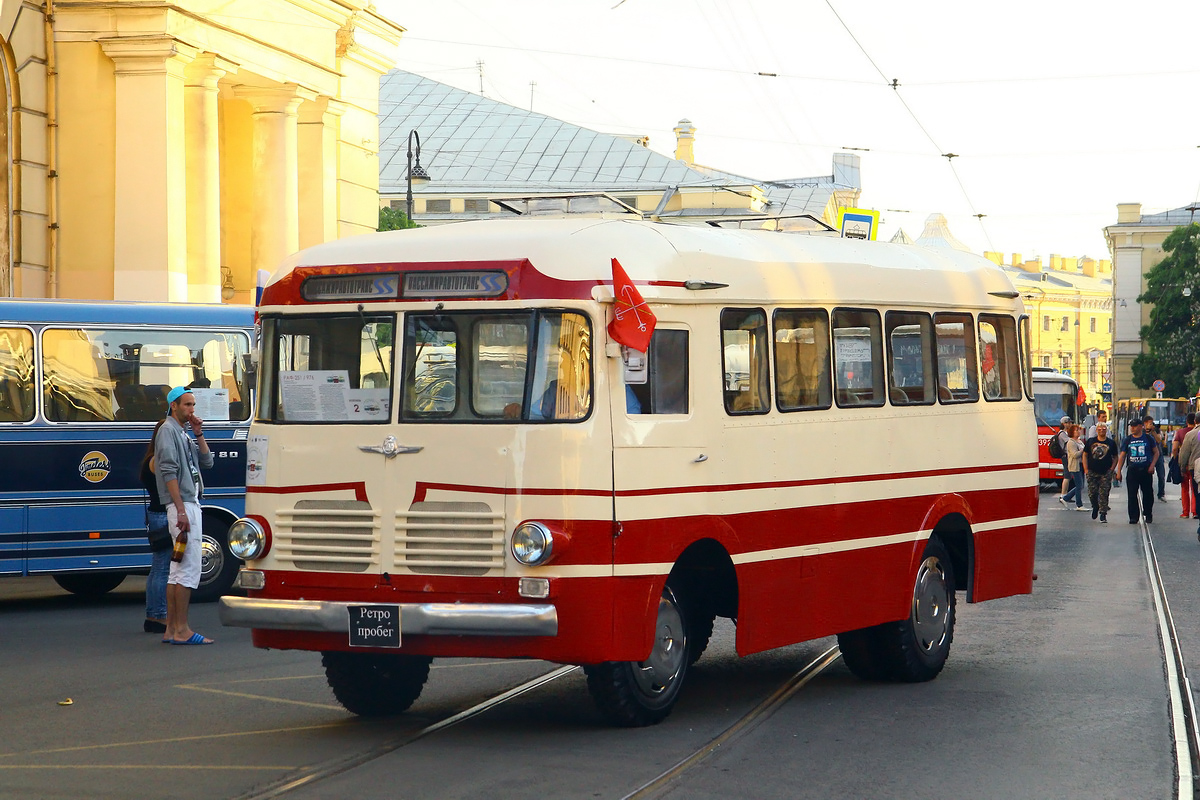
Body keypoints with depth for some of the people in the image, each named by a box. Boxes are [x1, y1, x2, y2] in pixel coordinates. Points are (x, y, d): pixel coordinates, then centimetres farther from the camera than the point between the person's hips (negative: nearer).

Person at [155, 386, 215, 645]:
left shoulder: (184, 434, 21)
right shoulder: (168, 430, -8)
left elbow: (207, 462, 17)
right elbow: (169, 472, -17)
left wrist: (199, 434, 6)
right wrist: (181, 510, -23)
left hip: (191, 504, 10)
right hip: (182, 505, -10)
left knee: (178, 569, 10)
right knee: (189, 568, -13)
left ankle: (171, 629, 12)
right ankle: (181, 630, -13)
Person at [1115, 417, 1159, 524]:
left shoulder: (1148, 438, 3)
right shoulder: (1127, 440, 8)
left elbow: (1156, 452, 8)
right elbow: (1122, 456, 11)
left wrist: (1152, 465, -6)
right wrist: (1118, 471, 4)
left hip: (1146, 470, -1)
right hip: (1132, 470, 1)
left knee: (1148, 493, 4)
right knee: (1132, 495, -3)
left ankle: (1148, 514, 20)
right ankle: (1133, 517, 1)